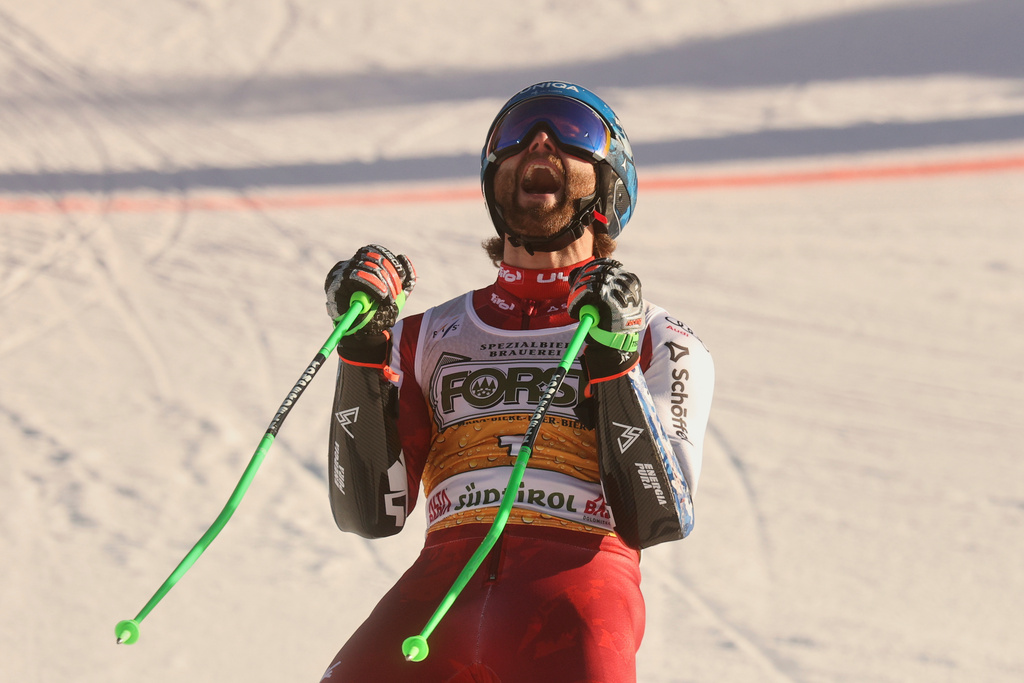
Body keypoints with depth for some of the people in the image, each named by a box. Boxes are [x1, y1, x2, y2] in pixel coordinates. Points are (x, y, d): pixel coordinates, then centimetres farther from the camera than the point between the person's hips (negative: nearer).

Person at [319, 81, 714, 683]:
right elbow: (370, 512, 14)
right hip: (446, 576, 2)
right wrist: (364, 348, 6)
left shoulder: (659, 343, 21)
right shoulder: (428, 339, 27)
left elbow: (660, 519, 6)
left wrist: (613, 362, -3)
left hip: (578, 575, -1)